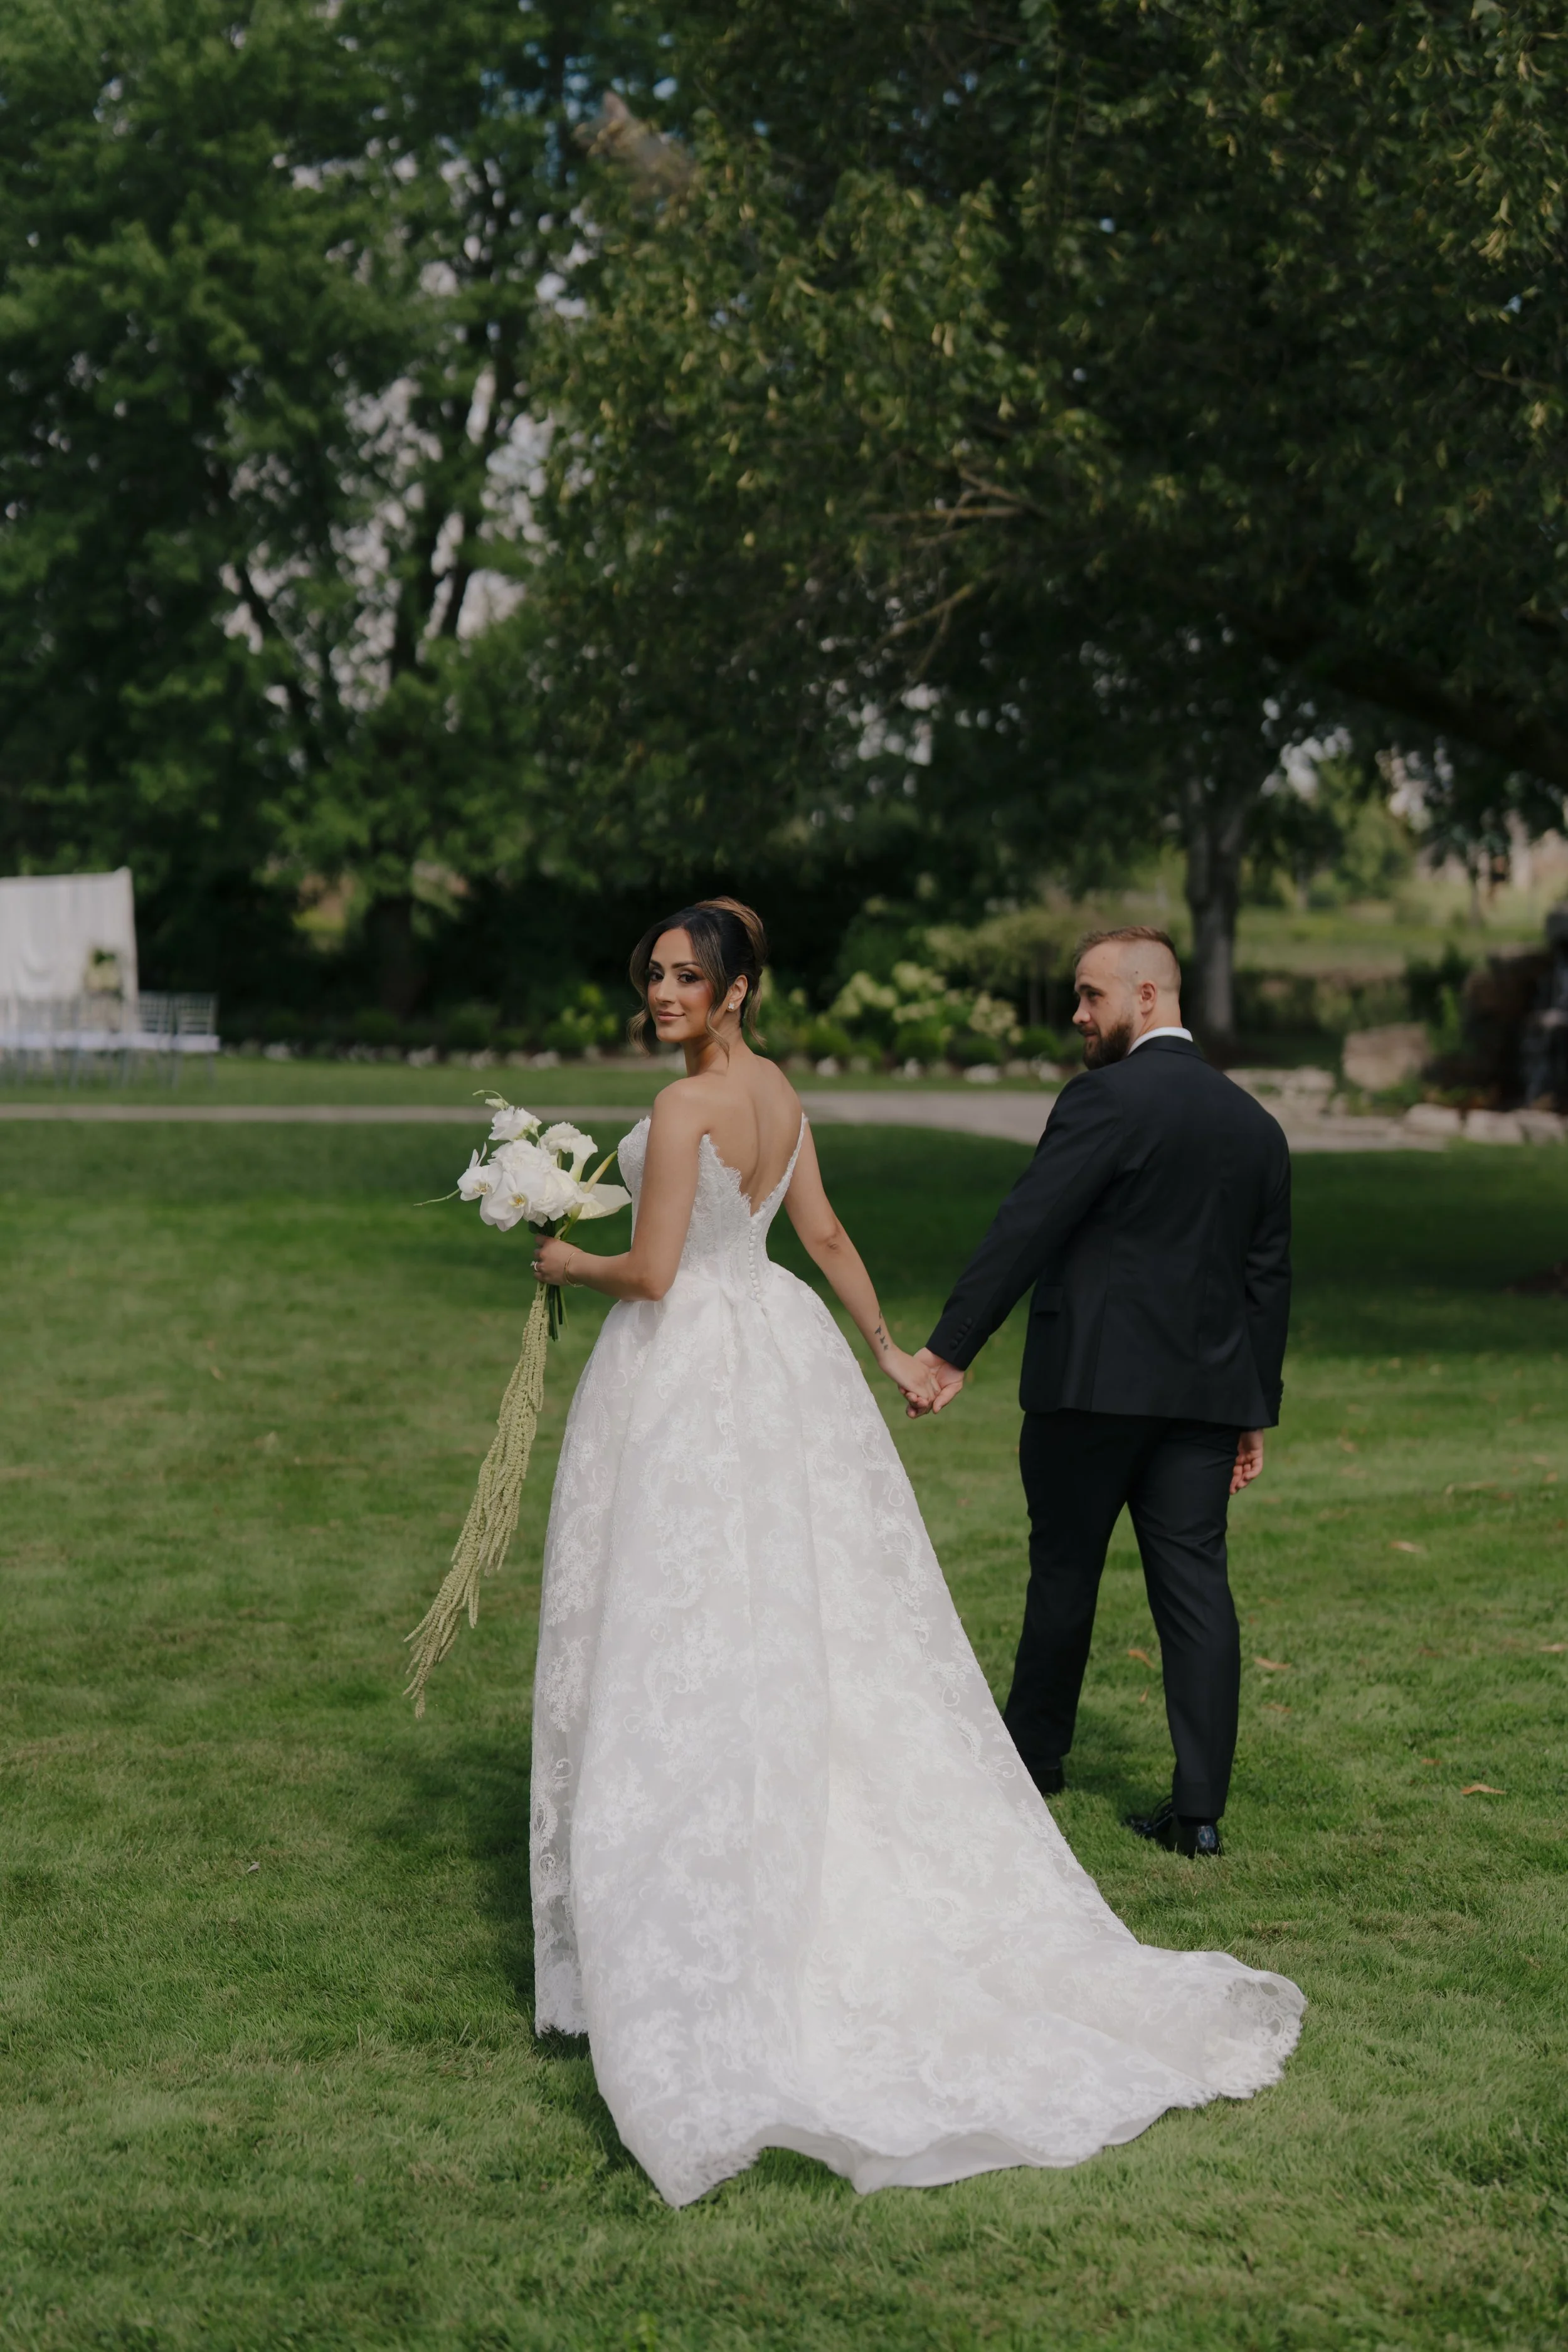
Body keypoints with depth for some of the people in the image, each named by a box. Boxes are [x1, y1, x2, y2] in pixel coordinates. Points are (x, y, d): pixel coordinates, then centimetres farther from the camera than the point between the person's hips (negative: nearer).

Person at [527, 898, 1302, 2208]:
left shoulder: (687, 1106, -17)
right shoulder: (780, 1093, 9)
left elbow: (651, 1273, -18)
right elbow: (826, 1236, 14)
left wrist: (571, 1265, 0)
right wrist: (891, 1351, 22)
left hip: (688, 1369, -9)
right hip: (779, 1352, 9)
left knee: (685, 1635, -2)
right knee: (814, 1617, 12)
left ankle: (687, 1930, 4)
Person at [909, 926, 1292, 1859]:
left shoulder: (1110, 1099, -10)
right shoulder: (1254, 1121, 13)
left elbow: (1026, 1228, -15)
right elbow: (1269, 1275, 15)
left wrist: (951, 1348, -15)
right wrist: (1257, 1411, 20)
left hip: (1095, 1380, -6)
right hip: (1205, 1392, 6)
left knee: (1064, 1569, 11)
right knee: (1196, 1583, 3)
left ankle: (1035, 1751, 28)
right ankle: (1200, 1807, 0)